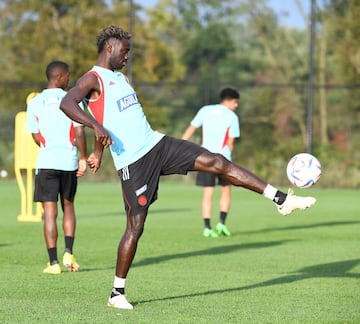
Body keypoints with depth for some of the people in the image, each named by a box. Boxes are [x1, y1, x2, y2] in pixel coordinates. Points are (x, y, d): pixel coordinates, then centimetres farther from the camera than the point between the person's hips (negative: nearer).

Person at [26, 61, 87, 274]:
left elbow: (36, 137, 8)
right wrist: (83, 159, 3)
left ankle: (54, 263, -4)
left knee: (50, 211, 0)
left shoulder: (35, 103, 3)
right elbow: (79, 132, -7)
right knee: (68, 205, 18)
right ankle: (69, 253, 4)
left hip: (46, 162, 0)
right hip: (69, 161, 0)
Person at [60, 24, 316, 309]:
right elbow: (66, 103, -26)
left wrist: (98, 150, 35)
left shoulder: (121, 78, 20)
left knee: (216, 162, -6)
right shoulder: (92, 79, -7)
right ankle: (117, 293, 9)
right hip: (133, 162, -7)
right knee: (135, 226, -5)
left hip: (156, 144, 7)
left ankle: (281, 200, -7)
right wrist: (96, 127, -37)